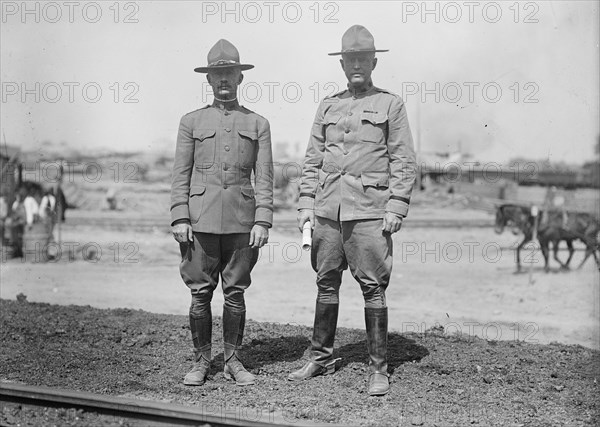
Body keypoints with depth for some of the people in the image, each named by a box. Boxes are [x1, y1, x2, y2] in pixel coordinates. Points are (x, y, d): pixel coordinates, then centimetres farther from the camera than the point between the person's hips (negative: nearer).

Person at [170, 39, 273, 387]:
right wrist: (180, 218, -4)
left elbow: (264, 178, 5)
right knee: (200, 293, 1)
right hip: (201, 220, 0)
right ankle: (202, 361, 13)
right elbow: (181, 175, 5)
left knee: (236, 292, 4)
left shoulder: (258, 124, 9)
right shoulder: (192, 122, 9)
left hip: (241, 221, 0)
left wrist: (263, 221, -5)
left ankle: (234, 361, 15)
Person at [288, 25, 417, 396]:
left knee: (373, 288, -4)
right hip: (327, 209, 4)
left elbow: (404, 162, -1)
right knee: (326, 284, 9)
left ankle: (379, 369, 4)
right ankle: (322, 358, 22)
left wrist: (396, 208, -9)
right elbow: (312, 159, 15)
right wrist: (306, 203, 6)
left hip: (369, 210, -4)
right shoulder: (328, 106, 15)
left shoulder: (390, 104, 4)